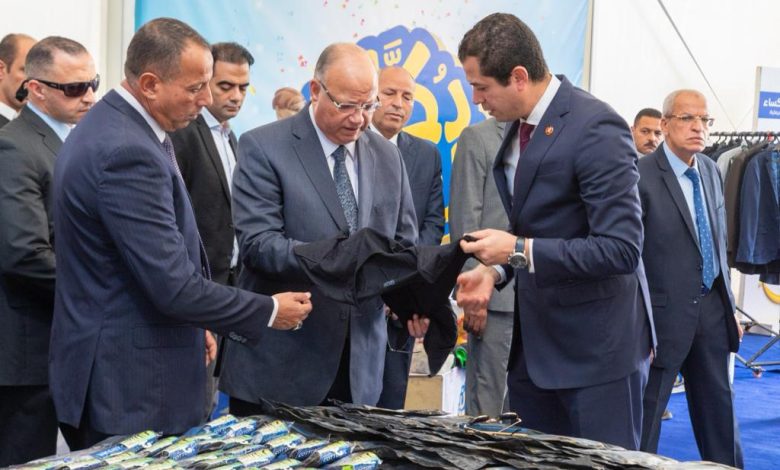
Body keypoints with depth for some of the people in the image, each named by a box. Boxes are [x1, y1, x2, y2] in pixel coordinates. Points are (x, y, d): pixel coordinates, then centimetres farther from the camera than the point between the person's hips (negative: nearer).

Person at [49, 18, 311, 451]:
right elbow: (174, 285, -24)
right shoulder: (128, 153, -24)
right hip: (130, 385, -10)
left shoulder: (106, 127, 9)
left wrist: (191, 324, 16)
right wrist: (269, 312, -12)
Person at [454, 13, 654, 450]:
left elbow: (622, 249, -24)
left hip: (595, 343, -8)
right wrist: (497, 270, 0)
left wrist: (520, 251, -22)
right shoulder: (520, 124, 6)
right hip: (535, 335, 8)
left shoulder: (597, 128, -20)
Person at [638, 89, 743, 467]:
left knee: (718, 405, 19)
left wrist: (729, 306, 15)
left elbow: (719, 241, 15)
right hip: (666, 311, -7)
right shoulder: (641, 175, -15)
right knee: (646, 410, 5)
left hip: (712, 307, 7)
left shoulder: (711, 170, 8)